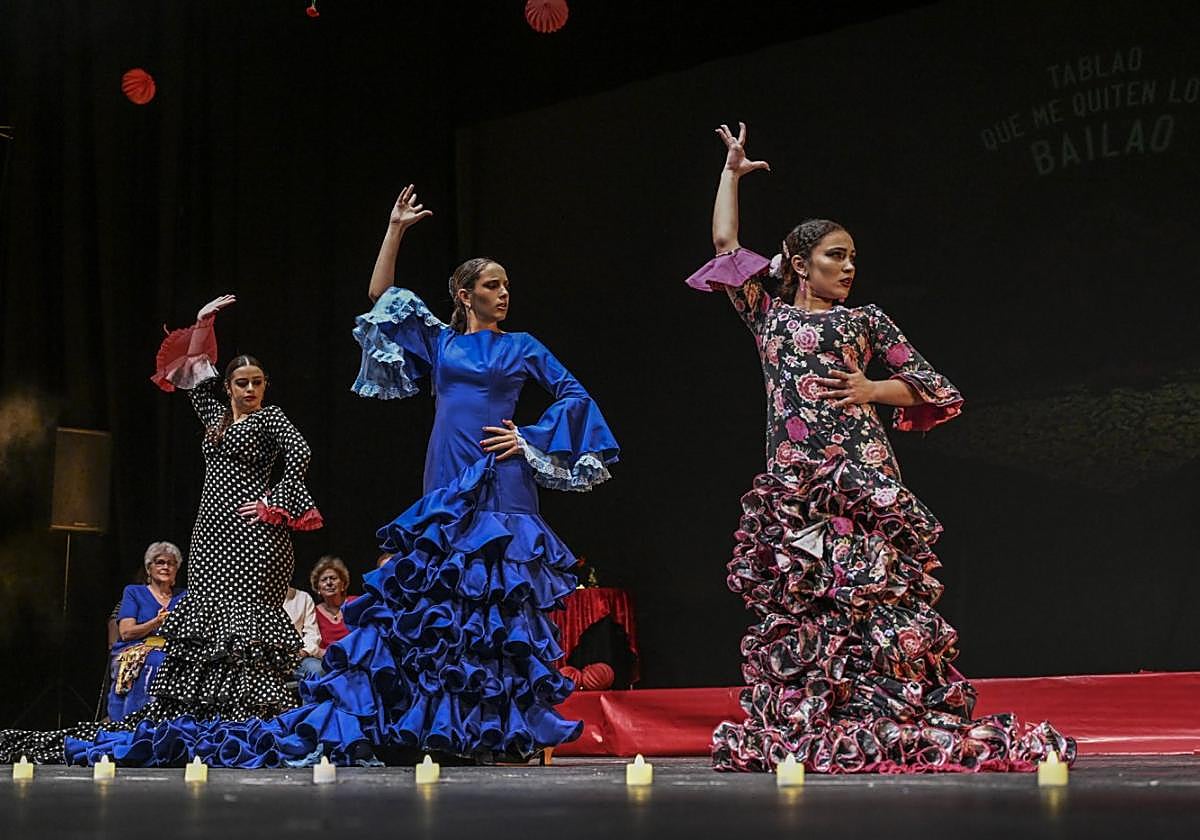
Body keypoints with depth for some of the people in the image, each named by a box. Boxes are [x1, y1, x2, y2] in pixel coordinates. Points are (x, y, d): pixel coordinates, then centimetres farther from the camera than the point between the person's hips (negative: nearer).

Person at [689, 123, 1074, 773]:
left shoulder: (867, 321, 16)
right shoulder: (768, 313, 17)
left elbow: (932, 389, 14)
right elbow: (725, 243, 14)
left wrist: (873, 390, -2)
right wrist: (732, 172, 20)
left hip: (862, 476, -1)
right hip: (791, 484, 2)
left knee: (875, 597, -9)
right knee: (795, 605, 0)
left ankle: (891, 727, -10)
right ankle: (803, 727, 4)